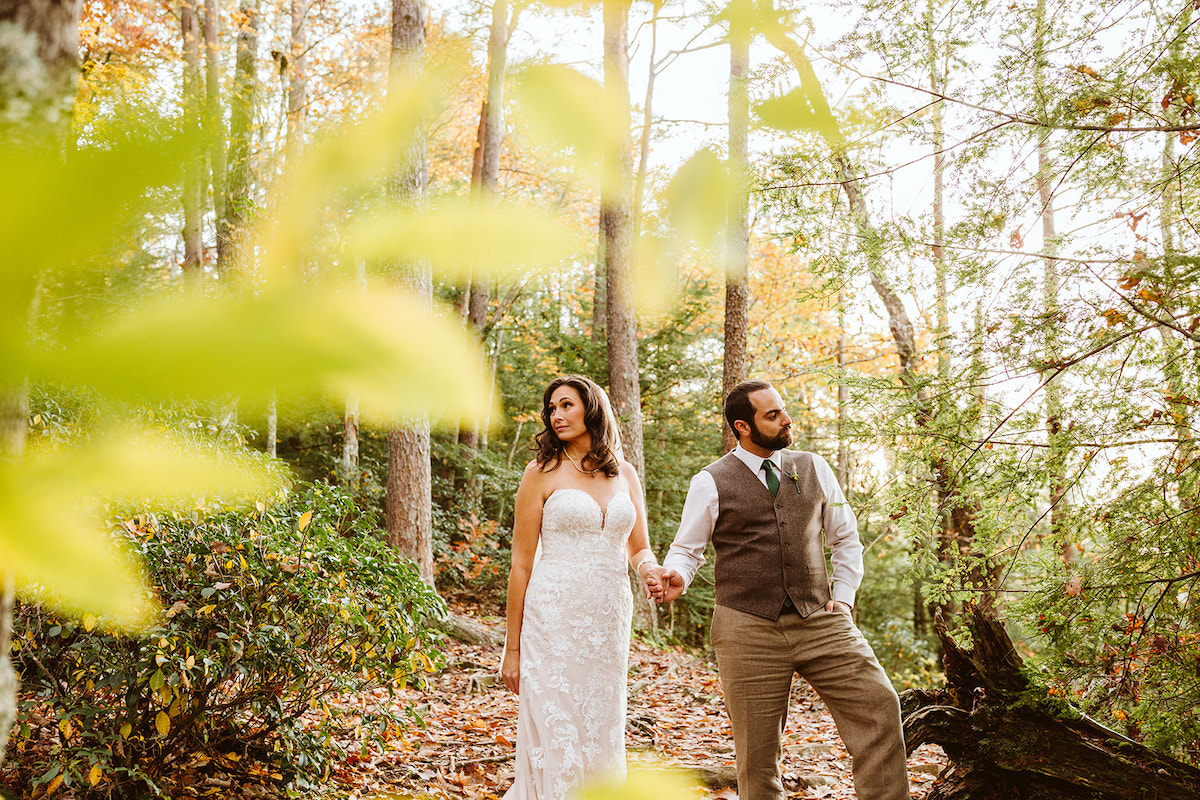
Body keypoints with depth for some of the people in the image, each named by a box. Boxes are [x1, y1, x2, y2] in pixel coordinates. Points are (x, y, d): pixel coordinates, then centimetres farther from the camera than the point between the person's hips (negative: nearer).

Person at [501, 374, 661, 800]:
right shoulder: (543, 473, 0)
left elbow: (639, 549, 17)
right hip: (555, 618, -4)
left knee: (602, 739, 9)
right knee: (556, 739, -4)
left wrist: (652, 570, -8)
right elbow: (521, 565, -1)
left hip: (610, 620, 4)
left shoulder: (625, 474, 11)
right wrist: (512, 647, -3)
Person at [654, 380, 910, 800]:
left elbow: (846, 538, 19)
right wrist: (674, 579, -15)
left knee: (879, 706, -12)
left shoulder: (812, 469, 11)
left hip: (819, 621, 3)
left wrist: (843, 596, 8)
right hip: (748, 628, -2)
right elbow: (686, 548, 6)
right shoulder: (710, 483, 1)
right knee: (756, 750, 3)